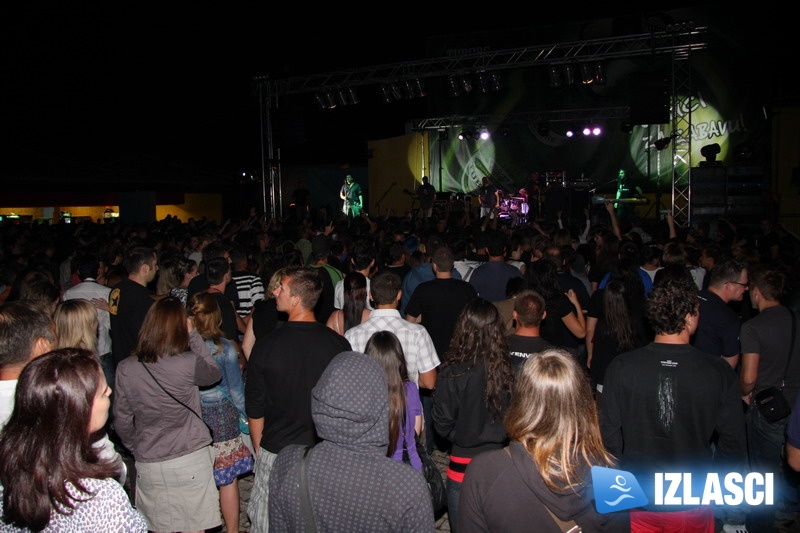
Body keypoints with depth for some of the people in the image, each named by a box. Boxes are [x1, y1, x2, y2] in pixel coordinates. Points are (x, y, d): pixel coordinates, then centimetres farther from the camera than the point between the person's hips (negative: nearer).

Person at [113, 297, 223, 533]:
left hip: (148, 464, 3)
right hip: (190, 460, -3)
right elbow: (214, 373, 4)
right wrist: (194, 335, 1)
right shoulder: (188, 363, -18)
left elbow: (122, 421, 1)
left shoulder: (125, 368, -8)